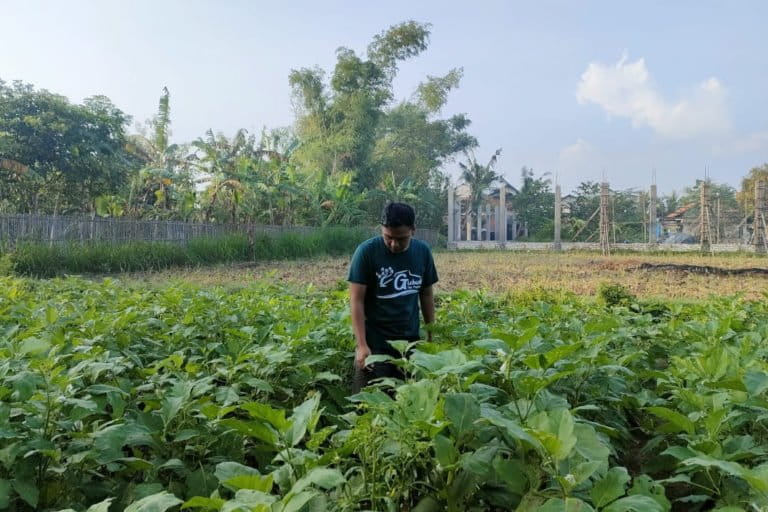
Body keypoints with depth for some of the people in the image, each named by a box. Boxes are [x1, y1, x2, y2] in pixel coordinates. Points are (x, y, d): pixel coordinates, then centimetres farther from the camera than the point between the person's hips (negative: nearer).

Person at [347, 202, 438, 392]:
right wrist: (362, 345, -18)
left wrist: (431, 336, 10)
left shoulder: (423, 252, 1)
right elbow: (357, 300, -12)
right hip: (374, 343, -3)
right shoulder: (367, 251, -11)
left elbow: (426, 295, 11)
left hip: (410, 341, 4)